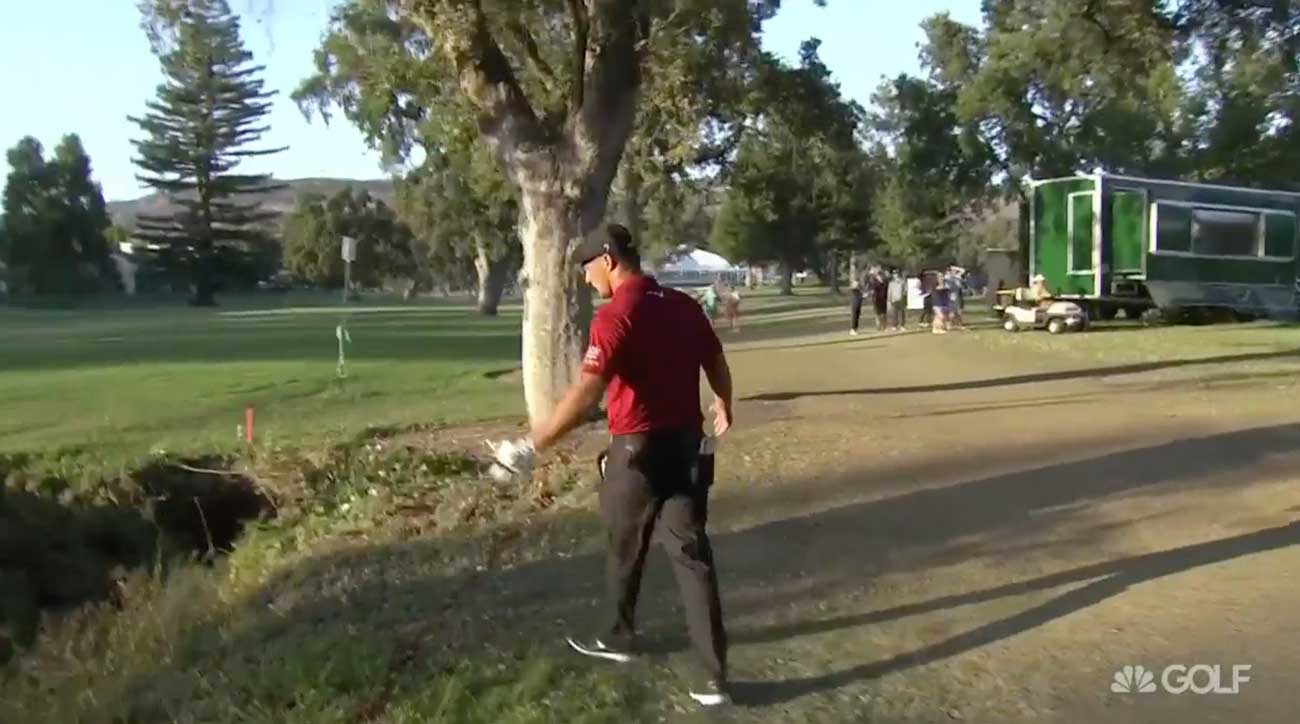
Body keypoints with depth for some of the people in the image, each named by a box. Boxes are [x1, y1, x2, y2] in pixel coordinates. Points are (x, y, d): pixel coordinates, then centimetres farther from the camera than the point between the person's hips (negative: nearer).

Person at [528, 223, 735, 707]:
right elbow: (717, 366, 15)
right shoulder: (684, 305, 5)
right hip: (687, 444, 6)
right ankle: (714, 673, 3)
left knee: (625, 550, 17)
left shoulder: (615, 316, -17)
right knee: (691, 554, 5)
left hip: (638, 450, -6)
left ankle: (619, 638, 37)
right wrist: (723, 408, 34)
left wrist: (538, 440, -23)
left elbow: (586, 394, -26)